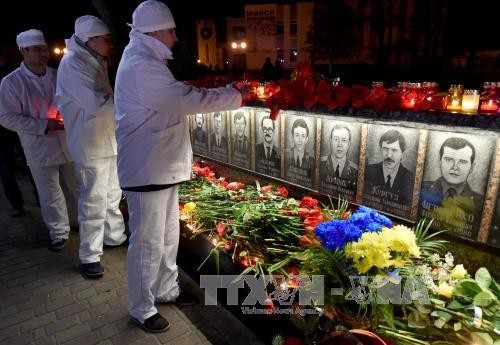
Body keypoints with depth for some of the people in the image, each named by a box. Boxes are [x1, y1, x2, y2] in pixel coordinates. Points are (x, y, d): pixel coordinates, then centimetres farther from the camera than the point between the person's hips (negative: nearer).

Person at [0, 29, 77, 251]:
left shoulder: (57, 76, 5)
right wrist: (43, 125, -16)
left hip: (69, 143, 3)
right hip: (39, 148, -2)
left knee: (79, 188, 13)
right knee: (50, 194, 5)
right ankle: (59, 232, 24)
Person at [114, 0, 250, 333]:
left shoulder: (146, 61, 16)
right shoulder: (142, 67, -20)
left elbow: (179, 98, 14)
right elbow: (190, 100, -25)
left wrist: (226, 93, 5)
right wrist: (235, 94, -12)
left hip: (162, 166, 11)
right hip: (147, 170, -10)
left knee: (168, 234, 20)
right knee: (148, 242, 3)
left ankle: (166, 289, 38)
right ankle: (142, 308, 23)